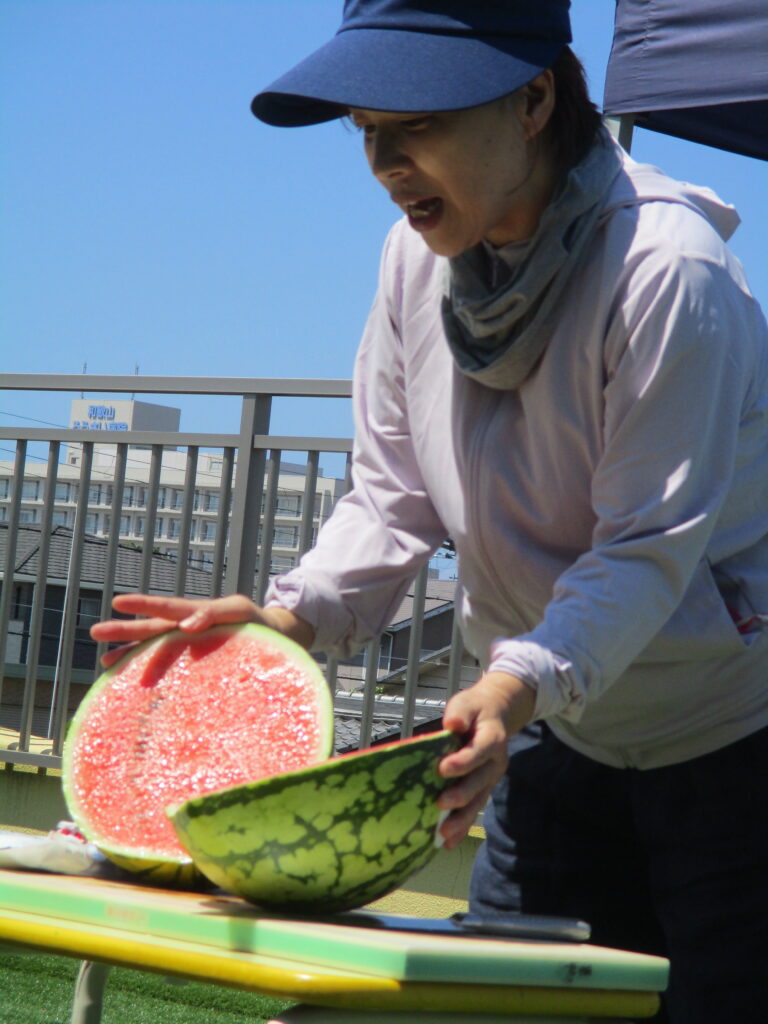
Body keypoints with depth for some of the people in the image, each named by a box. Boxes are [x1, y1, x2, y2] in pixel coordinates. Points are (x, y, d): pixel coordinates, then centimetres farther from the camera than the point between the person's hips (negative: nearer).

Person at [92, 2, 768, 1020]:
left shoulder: (667, 271, -25)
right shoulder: (419, 256, -4)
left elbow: (648, 548, -26)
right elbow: (395, 497, 1)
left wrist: (520, 680, -41)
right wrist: (290, 614, -17)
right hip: (567, 734, 7)